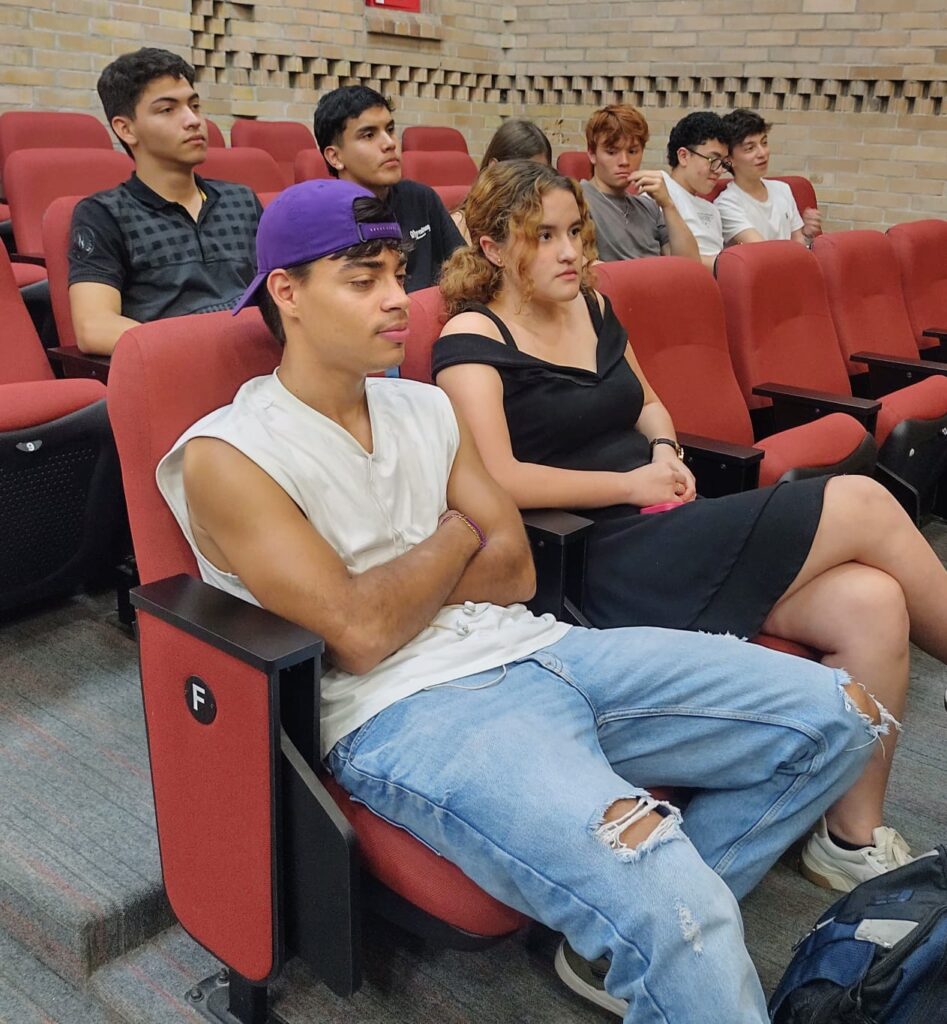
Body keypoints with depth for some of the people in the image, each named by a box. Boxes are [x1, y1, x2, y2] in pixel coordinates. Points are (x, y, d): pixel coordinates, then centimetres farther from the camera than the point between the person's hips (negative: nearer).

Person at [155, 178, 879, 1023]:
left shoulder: (426, 407, 16)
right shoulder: (227, 456, -5)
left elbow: (515, 572, 8)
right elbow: (359, 632, -14)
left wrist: (388, 587, -6)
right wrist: (455, 538, 2)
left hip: (533, 649, 8)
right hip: (406, 712, -7)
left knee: (839, 715, -2)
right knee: (664, 892, -34)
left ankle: (642, 929, 3)